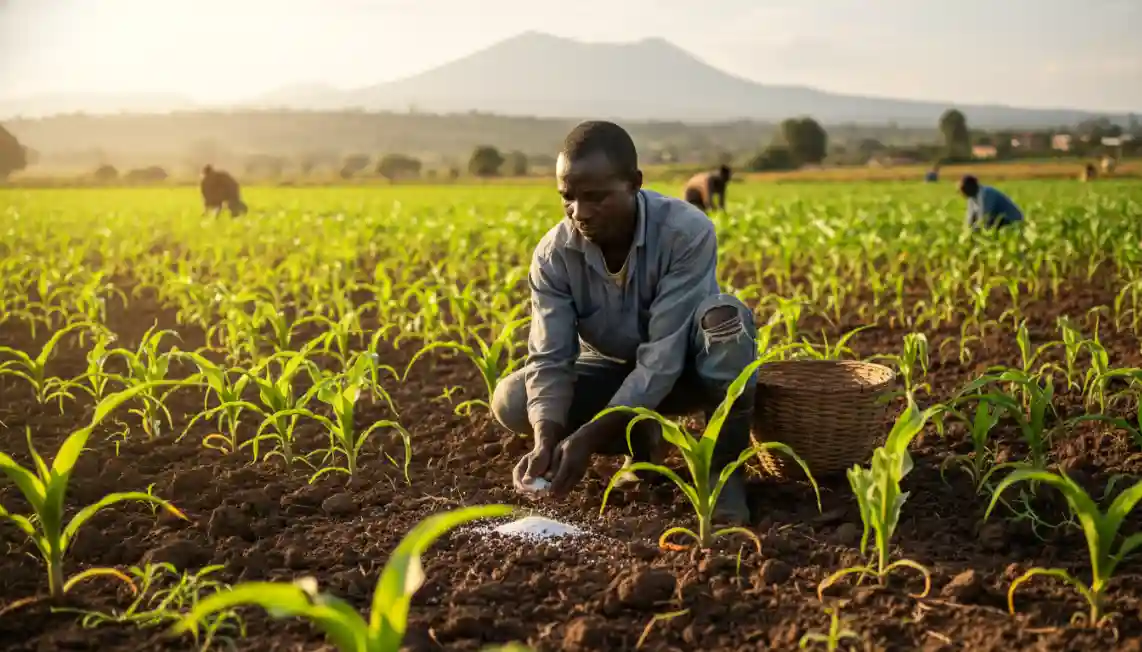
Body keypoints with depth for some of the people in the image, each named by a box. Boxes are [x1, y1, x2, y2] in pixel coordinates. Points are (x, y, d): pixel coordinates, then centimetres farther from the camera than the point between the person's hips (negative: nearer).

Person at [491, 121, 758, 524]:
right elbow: (549, 360, -22)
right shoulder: (553, 255, -19)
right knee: (512, 401, -21)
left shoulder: (687, 233, -31)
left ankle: (723, 469, -20)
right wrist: (547, 441, -42)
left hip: (683, 370, -3)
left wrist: (588, 436, -42)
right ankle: (641, 446, 1)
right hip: (614, 371, 4)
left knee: (725, 315, -36)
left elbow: (663, 355, -35)